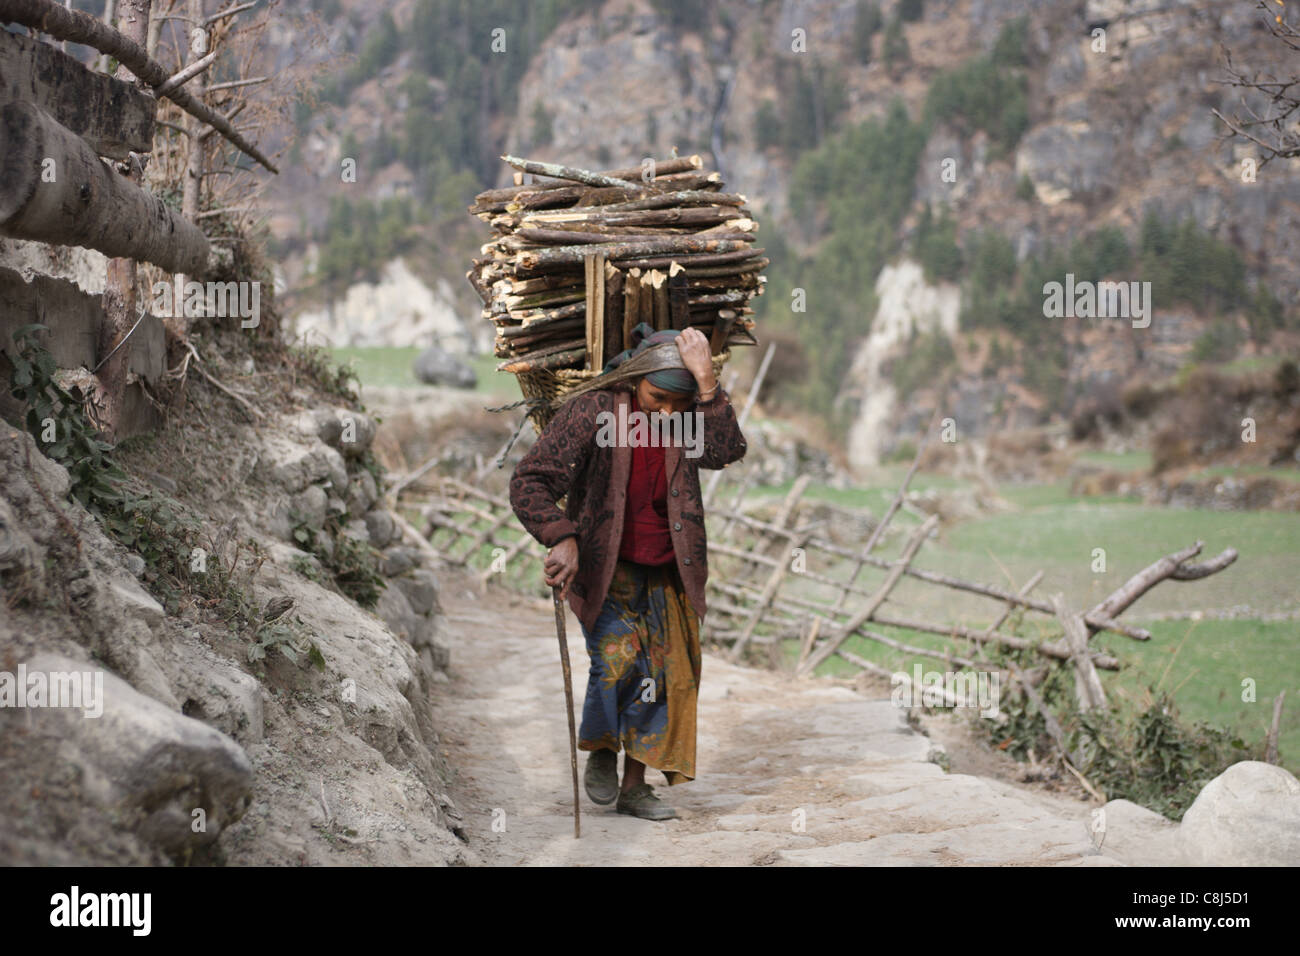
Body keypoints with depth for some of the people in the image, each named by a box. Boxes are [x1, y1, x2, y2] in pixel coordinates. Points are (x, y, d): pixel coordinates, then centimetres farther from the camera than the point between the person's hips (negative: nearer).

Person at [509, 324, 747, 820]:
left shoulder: (688, 413, -5)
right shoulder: (593, 411, -15)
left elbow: (726, 450, -25)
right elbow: (529, 481, -14)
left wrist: (706, 383, -32)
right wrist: (561, 538, -28)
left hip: (665, 574, 4)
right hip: (603, 569, -4)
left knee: (667, 674, 3)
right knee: (618, 659, -21)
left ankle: (635, 785, 17)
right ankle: (600, 751, 6)